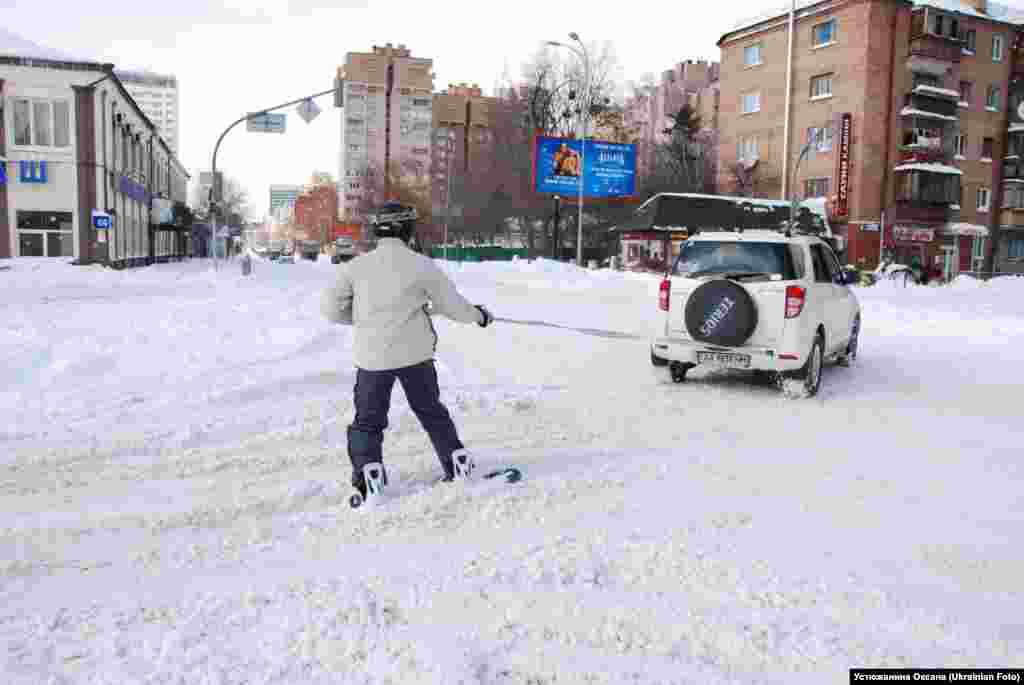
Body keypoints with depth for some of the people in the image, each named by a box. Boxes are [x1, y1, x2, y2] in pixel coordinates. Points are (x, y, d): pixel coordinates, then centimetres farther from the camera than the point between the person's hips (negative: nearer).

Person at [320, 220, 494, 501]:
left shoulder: (355, 267, -4)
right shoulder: (422, 265, -7)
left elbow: (331, 307, 0)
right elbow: (451, 303, 1)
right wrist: (478, 315, 19)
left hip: (372, 357, 0)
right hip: (415, 354, 0)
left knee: (368, 419, 12)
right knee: (432, 411, 18)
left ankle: (368, 478, 5)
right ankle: (458, 463, 24)